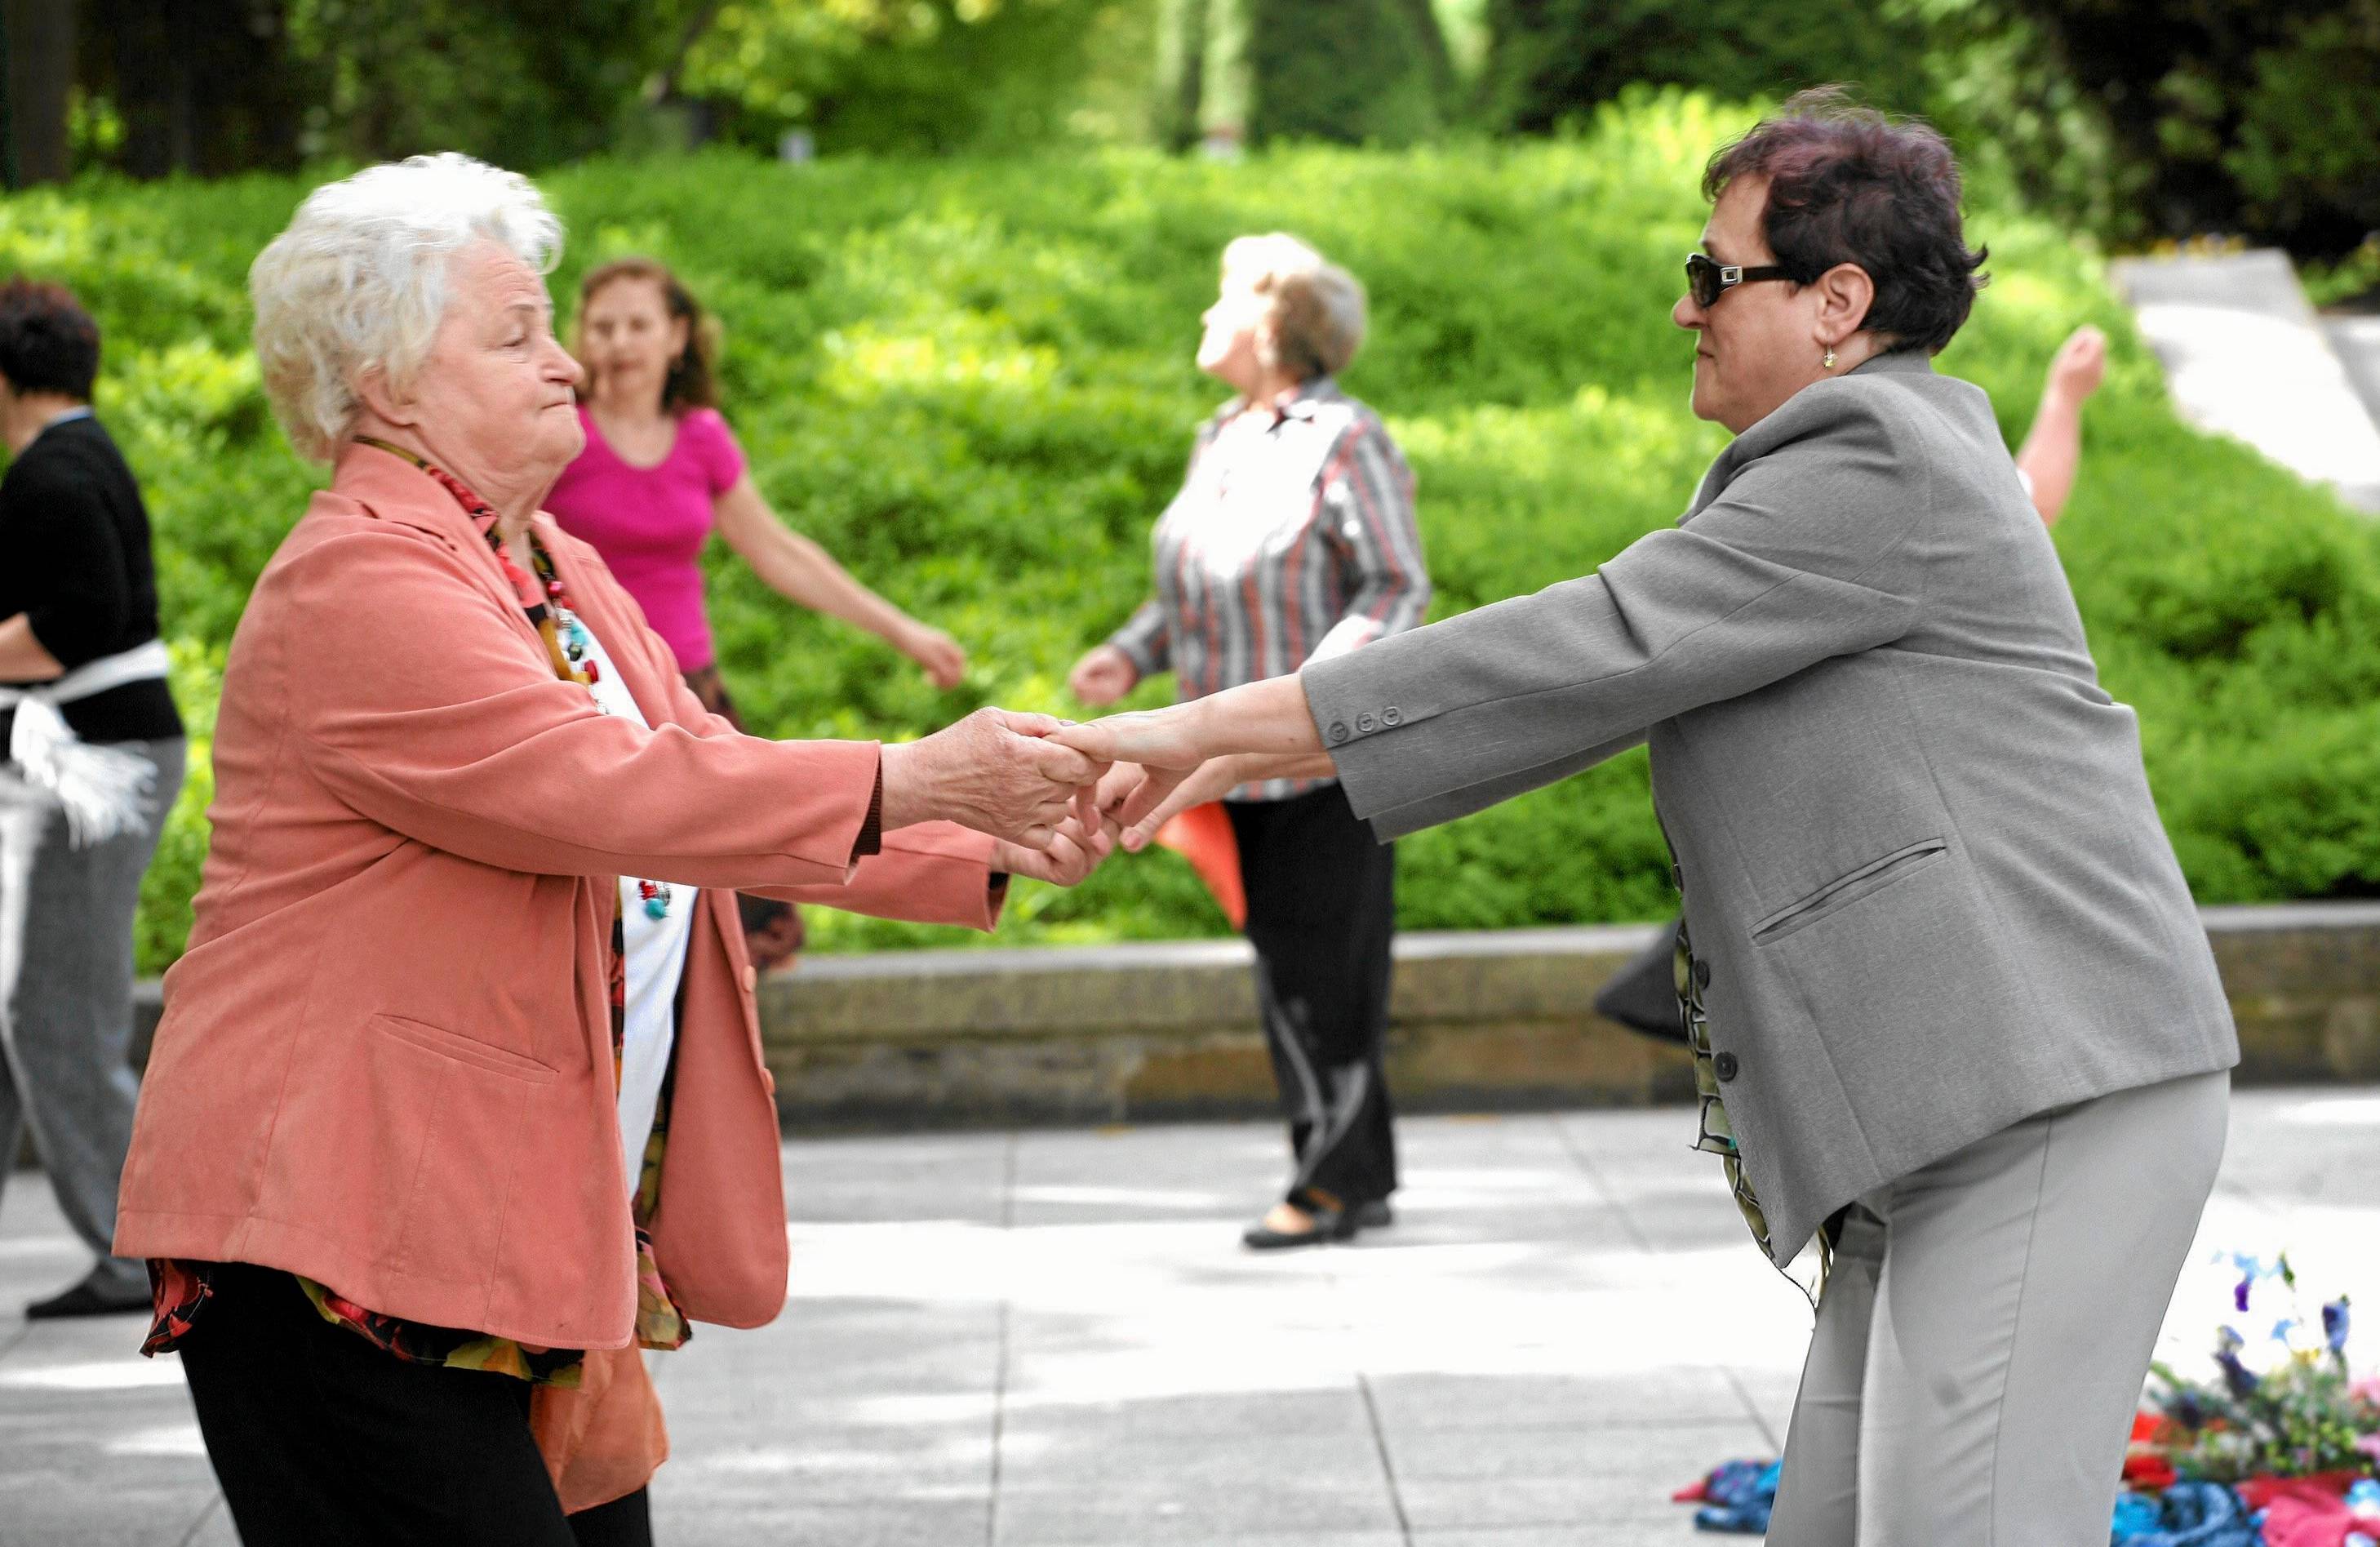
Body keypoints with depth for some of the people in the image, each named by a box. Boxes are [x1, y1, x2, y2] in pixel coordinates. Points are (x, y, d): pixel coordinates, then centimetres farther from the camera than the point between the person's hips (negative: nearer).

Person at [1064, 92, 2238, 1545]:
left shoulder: (1878, 468, -12)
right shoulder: (1849, 467, 22)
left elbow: (1593, 650, -16)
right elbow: (1605, 673, 23)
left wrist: (1213, 723, -15)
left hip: (2054, 1092, -11)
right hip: (1960, 1112, 11)